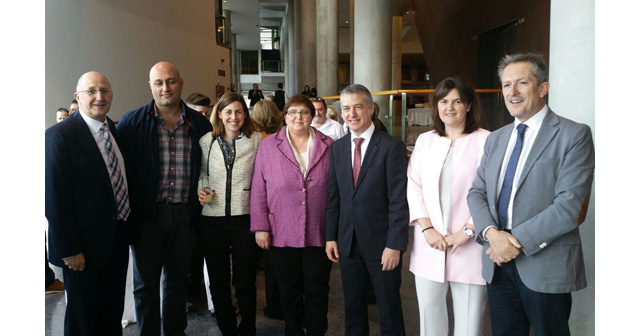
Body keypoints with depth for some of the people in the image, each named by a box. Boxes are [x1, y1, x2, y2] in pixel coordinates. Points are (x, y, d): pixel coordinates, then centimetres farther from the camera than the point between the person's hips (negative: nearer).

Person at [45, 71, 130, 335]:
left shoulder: (114, 129, 6)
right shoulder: (60, 135, -16)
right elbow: (55, 198, -18)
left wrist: (128, 227, 9)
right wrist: (69, 250, -18)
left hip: (118, 239, 7)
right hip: (86, 245, -6)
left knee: (113, 313, 21)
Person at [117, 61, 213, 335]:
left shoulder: (200, 124, 3)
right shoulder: (132, 122, -4)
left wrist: (201, 202, 3)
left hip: (185, 215, 2)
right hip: (147, 215, -2)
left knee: (178, 279, 16)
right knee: (146, 283, 10)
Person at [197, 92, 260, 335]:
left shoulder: (255, 141, -2)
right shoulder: (206, 141, 3)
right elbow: (201, 173, 15)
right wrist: (201, 190, -4)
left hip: (245, 217, -2)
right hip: (213, 218, 2)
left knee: (245, 281, 7)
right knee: (218, 281, 13)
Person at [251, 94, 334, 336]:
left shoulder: (328, 146, 2)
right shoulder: (268, 146, 0)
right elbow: (258, 190, 0)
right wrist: (260, 227, -4)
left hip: (319, 233, 0)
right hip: (282, 234, 0)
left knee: (317, 289, 10)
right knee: (289, 290, 14)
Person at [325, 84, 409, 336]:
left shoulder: (392, 147, -9)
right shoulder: (337, 147, 7)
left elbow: (399, 200, -13)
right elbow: (333, 196, 9)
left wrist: (395, 245, -16)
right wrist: (330, 237, 4)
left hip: (381, 242, -4)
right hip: (347, 241, 5)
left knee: (389, 310, 11)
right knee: (353, 308, 17)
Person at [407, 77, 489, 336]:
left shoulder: (485, 141, -3)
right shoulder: (425, 141, 11)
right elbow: (413, 186, 6)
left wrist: (468, 230, -13)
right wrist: (427, 228, -5)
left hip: (468, 245, -3)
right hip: (429, 244, 4)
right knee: (429, 313, 10)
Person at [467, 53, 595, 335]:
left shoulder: (574, 135, -7)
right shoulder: (495, 139, 13)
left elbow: (568, 204, -15)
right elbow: (476, 192, 8)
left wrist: (517, 241, -17)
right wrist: (491, 233, -11)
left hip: (546, 267, -5)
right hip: (498, 264, 5)